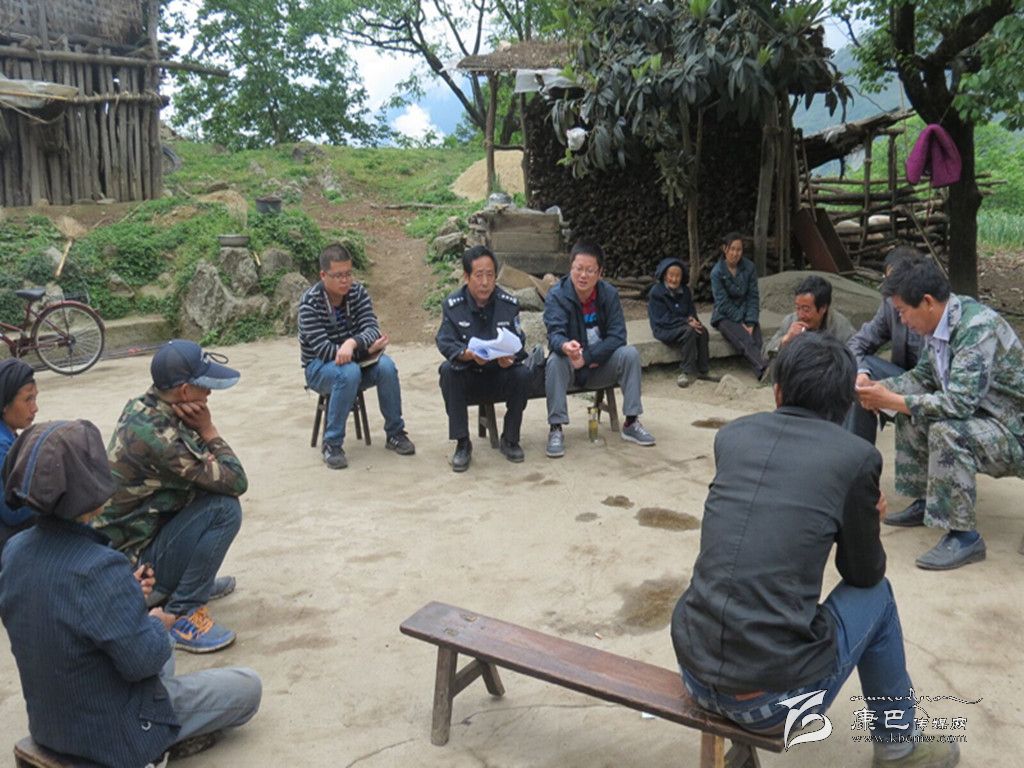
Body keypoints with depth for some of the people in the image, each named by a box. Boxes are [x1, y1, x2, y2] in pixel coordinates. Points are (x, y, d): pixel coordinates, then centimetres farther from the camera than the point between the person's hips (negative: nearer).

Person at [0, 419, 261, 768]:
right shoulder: (100, 568, -35)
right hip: (115, 734, -7)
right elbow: (142, 661, -27)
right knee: (248, 685, 9)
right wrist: (156, 623, -8)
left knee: (162, 650, 34)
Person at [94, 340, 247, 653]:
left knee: (212, 486, 10)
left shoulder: (143, 408, -1)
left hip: (124, 535, 9)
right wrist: (207, 429, -13)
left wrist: (198, 431, -16)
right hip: (133, 561, -9)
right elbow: (236, 482, -23)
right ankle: (183, 615, -11)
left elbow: (209, 469, 4)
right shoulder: (157, 436, -29)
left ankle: (191, 580, 19)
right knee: (225, 509, -22)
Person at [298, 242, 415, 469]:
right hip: (319, 368, -4)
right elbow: (322, 349, -25)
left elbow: (372, 329, -17)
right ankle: (332, 444, -25)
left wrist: (353, 343, -40)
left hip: (356, 360, 4)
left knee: (386, 366, -26)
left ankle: (395, 433, -10)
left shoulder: (358, 292, -6)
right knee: (348, 372, -37)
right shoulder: (310, 303, -18)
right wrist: (365, 349, -29)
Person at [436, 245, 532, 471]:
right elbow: (445, 342, -17)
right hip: (467, 377, -1)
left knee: (523, 374, -28)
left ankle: (510, 439, -6)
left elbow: (519, 342, -5)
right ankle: (462, 443, -22)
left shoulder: (509, 304, -2)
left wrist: (510, 357, -30)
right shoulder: (453, 305, -7)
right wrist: (468, 354, -38)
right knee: (447, 370, -31)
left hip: (500, 375, 1)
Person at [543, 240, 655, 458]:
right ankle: (555, 429, -28)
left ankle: (631, 423, -14)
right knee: (556, 360, -34)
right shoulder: (557, 295, -13)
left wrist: (587, 357, -24)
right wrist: (566, 346, -52)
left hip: (600, 367, 2)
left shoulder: (609, 294, -5)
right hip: (570, 368, -2)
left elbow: (617, 336, -12)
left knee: (630, 354, -22)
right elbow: (555, 333, -28)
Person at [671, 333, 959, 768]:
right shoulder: (857, 456, -6)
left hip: (693, 673, 4)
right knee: (876, 594, 22)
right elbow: (864, 574, 9)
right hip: (775, 700, -4)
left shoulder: (731, 436, 6)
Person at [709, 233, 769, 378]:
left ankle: (765, 372, -46)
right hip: (725, 316, -3)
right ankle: (765, 370, -51)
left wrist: (751, 322, -12)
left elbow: (753, 297, 0)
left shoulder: (749, 267, -1)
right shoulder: (717, 272, -9)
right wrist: (741, 323, -16)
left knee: (758, 343, -26)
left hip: (745, 313, 4)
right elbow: (723, 303, -11)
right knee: (746, 342, -32)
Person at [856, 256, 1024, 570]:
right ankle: (926, 503, 18)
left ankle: (964, 536, -18)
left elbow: (959, 403, -34)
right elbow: (924, 374, 12)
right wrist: (884, 387, -4)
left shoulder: (977, 328, -29)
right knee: (910, 410, 9)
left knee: (946, 432, -32)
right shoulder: (941, 322, -2)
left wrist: (891, 401, -27)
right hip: (979, 415, 10)